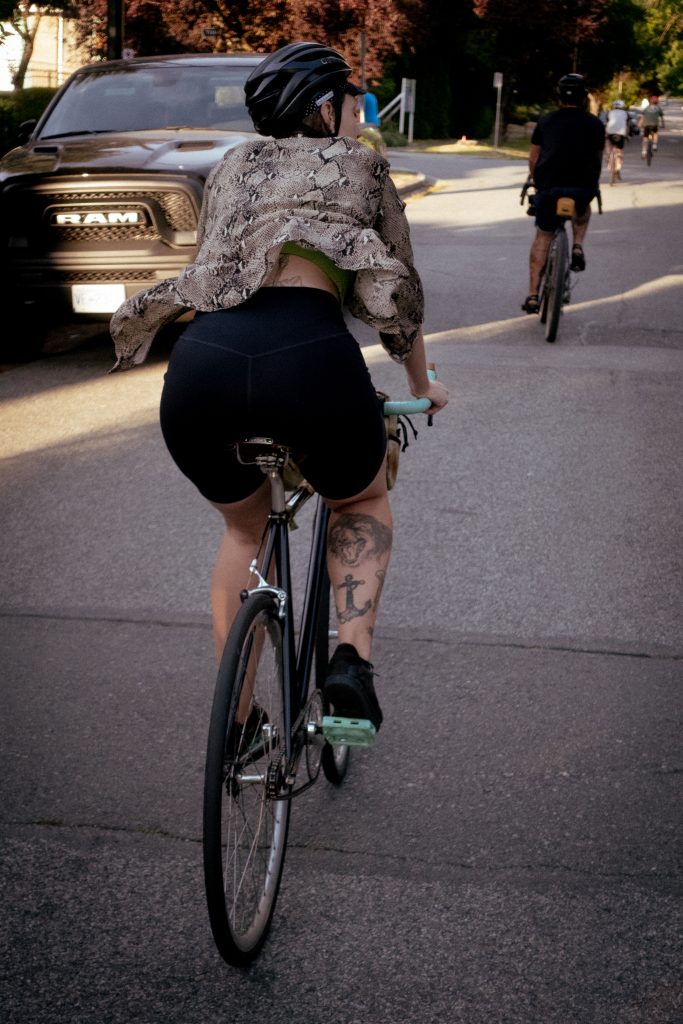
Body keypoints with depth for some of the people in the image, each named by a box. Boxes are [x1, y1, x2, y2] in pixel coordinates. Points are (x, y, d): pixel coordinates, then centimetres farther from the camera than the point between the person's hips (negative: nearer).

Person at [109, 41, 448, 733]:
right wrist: (422, 385, 47)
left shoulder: (229, 167, 32)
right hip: (310, 356, -3)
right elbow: (400, 294, 30)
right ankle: (352, 656, 4)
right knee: (361, 503, 28)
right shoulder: (362, 167, 23)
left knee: (245, 526, 32)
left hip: (201, 364, 3)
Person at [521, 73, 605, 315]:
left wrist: (538, 184, 32)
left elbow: (533, 159, 17)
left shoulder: (546, 121, 14)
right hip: (584, 187, 0)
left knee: (543, 236, 12)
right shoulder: (595, 124, 12)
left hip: (549, 186, 0)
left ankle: (532, 295, 6)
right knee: (582, 210, 36)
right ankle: (578, 245, 11)